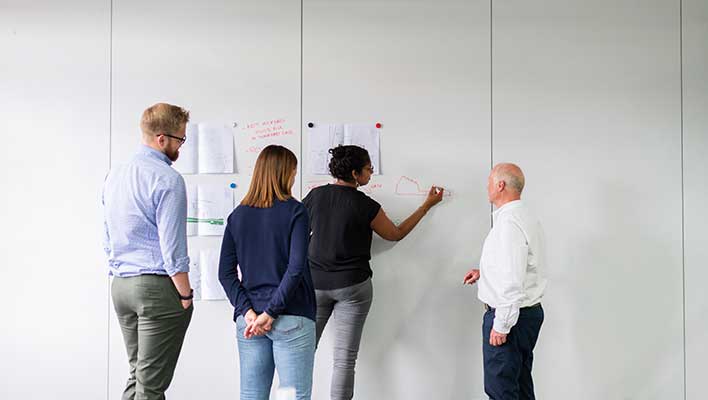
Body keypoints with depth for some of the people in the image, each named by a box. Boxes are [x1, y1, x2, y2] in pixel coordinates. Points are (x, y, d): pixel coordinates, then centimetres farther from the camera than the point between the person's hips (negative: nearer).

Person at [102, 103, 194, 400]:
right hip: (157, 286, -8)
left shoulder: (114, 176, 12)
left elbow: (108, 239, 16)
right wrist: (186, 295, -8)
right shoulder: (167, 179, -13)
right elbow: (172, 247, -16)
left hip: (120, 286, 8)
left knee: (136, 376, 17)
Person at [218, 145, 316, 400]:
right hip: (292, 319, -4)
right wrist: (271, 313, -12)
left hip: (249, 321, 5)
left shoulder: (237, 216, 7)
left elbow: (226, 273, 2)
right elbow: (296, 268, -16)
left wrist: (248, 311, -3)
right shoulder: (294, 211, -6)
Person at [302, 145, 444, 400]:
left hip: (315, 284, 3)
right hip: (353, 286, -3)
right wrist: (428, 205, 12)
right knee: (345, 359, 3)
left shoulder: (316, 195, -1)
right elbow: (396, 234, 6)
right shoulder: (366, 206, -10)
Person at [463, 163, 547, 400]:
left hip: (510, 315, -10)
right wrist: (484, 272, 18)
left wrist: (501, 325, -21)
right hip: (530, 311, 10)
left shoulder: (508, 223, -21)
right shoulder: (526, 216, 12)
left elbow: (512, 280, -26)